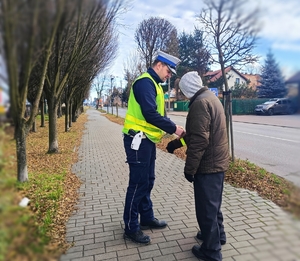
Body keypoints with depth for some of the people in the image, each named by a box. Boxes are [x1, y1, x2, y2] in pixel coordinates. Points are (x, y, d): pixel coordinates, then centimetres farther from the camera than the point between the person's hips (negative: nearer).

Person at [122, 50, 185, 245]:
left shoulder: (154, 85, 18)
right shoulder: (145, 82, -14)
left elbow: (159, 113, 19)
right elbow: (150, 114, -25)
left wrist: (173, 127, 5)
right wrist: (173, 128, -17)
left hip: (148, 140, 10)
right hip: (138, 139, -10)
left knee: (148, 181, 16)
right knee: (138, 183, -3)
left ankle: (147, 218, 32)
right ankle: (131, 228, 12)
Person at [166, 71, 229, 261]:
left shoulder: (200, 103, -20)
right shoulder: (211, 97, 13)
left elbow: (199, 141, -25)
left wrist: (190, 168, -18)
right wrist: (177, 142, 22)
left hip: (207, 165, -10)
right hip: (218, 161, 10)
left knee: (206, 207, 4)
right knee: (213, 203, 24)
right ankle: (218, 234, 43)